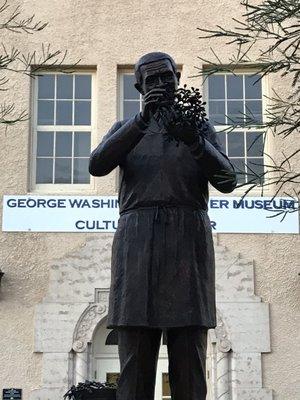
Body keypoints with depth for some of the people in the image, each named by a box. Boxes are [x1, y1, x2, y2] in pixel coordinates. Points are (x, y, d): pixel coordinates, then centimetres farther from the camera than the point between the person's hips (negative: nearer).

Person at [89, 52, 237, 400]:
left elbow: (226, 181, 0)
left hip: (188, 242, 0)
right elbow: (97, 166, -4)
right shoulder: (124, 130, 19)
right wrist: (143, 119, -17)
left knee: (189, 359, -8)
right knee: (135, 359, -7)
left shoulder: (203, 130, 18)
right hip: (137, 242, 0)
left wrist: (192, 141, -19)